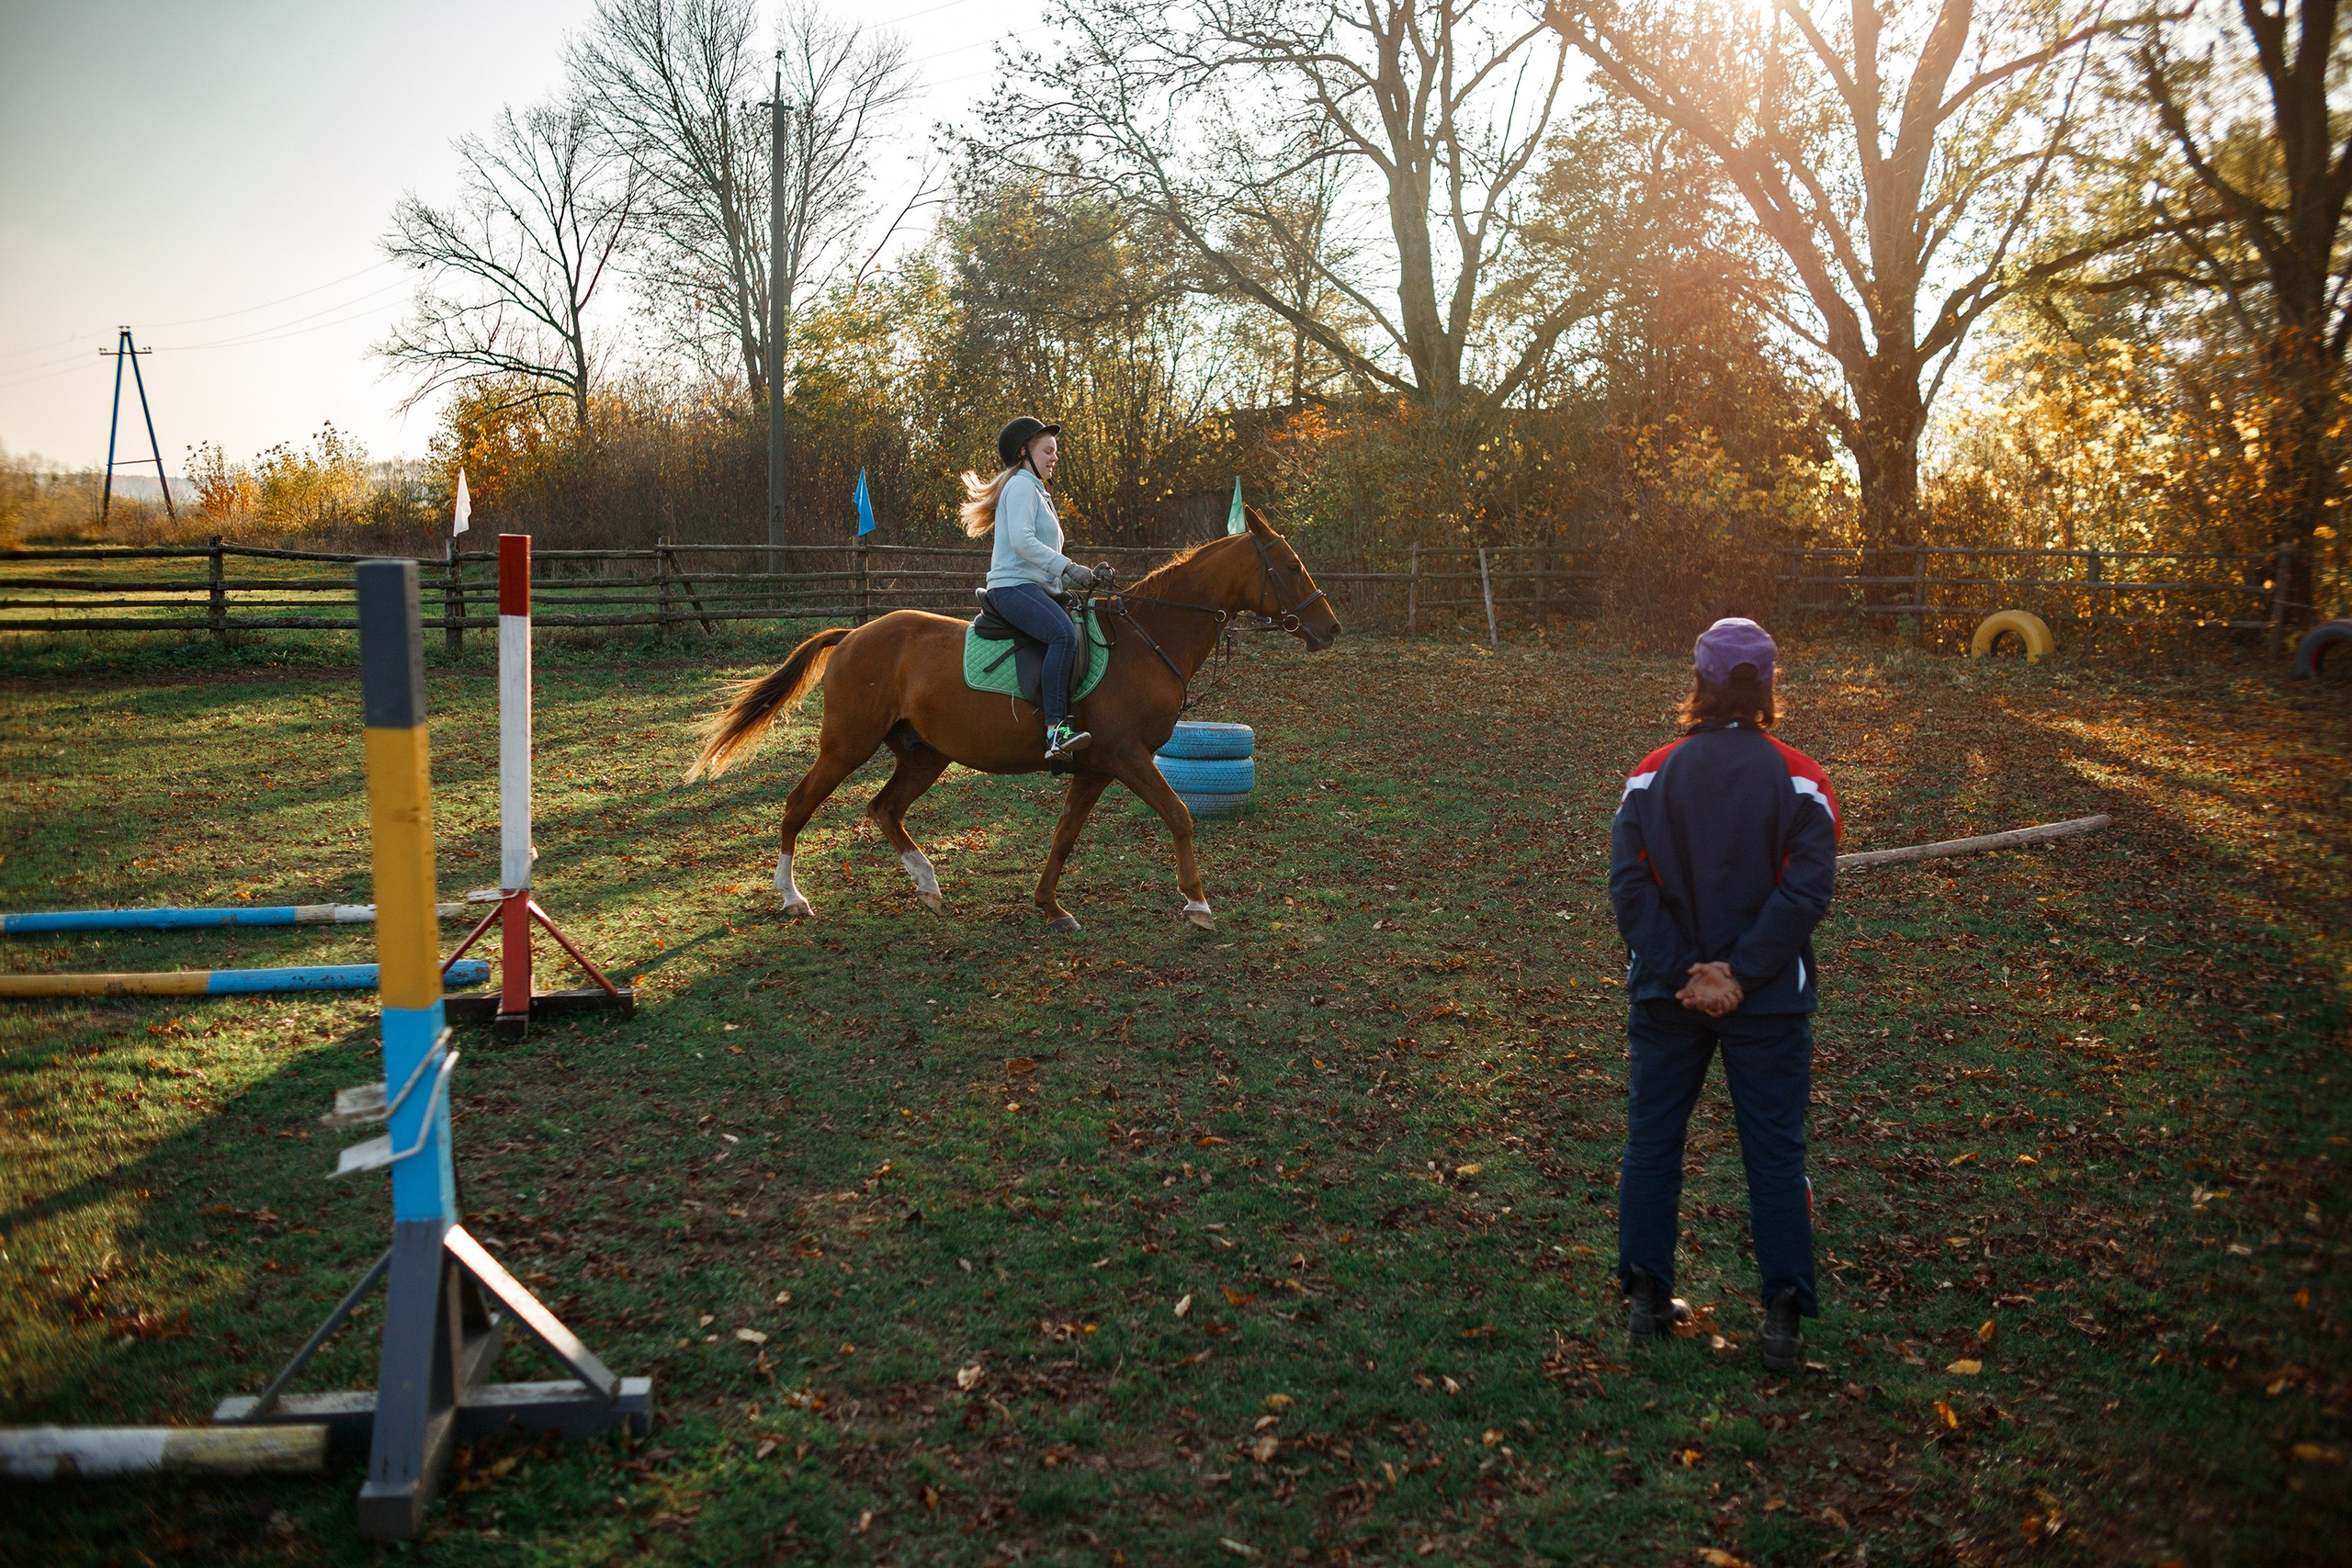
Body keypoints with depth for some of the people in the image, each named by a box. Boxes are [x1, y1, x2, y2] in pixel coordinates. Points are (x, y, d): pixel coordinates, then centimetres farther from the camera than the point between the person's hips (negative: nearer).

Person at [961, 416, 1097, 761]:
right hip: (1014, 586, -11)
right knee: (1064, 634, -34)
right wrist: (1068, 567, -20)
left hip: (1037, 587, 11)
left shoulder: (1037, 491, 29)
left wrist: (1083, 576, 16)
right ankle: (1056, 730, -41)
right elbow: (1022, 541, -18)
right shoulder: (1021, 486, -3)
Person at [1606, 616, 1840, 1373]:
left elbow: (1630, 884, -10)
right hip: (1769, 1000, -1)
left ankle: (1648, 1296, 19)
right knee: (1775, 1150, 8)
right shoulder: (1800, 781, -6)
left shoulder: (1652, 775, -3)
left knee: (1651, 1139, 14)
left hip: (1666, 996, 1)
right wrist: (1740, 974, -14)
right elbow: (1807, 889, -14)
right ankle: (1784, 1317, 9)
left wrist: (1682, 973, -11)